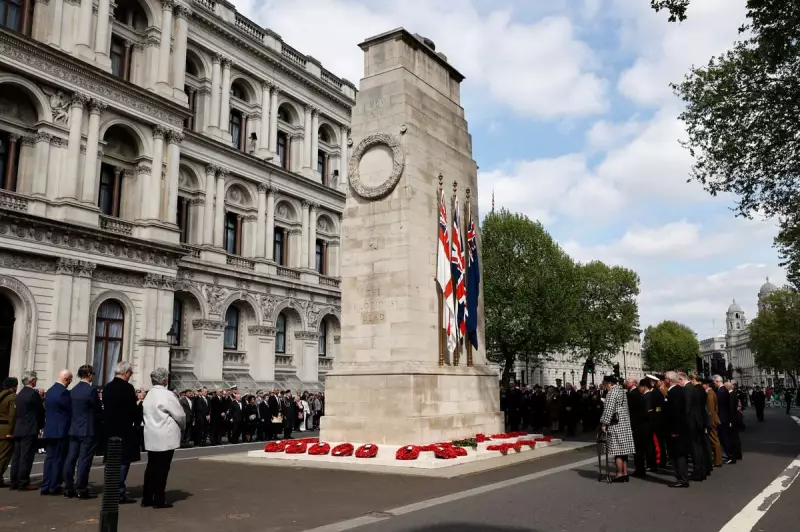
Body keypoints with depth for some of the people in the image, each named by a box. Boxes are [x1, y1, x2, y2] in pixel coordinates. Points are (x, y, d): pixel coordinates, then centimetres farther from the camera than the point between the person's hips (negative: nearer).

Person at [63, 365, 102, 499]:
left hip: (74, 429, 7)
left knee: (71, 459, 10)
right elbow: (98, 410, -10)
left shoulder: (73, 390, 7)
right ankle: (81, 490, 3)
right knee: (84, 460, -1)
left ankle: (68, 489, 15)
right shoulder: (91, 390, -15)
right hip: (88, 430, -7)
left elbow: (73, 408, 13)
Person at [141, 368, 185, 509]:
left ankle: (147, 498, 18)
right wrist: (182, 427, 7)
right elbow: (180, 415, -13)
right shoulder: (167, 395, -14)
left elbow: (146, 413, 11)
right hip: (166, 438, -7)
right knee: (162, 468, -1)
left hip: (151, 437, 7)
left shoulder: (149, 395, 8)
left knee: (151, 467, 13)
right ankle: (159, 500, 3)